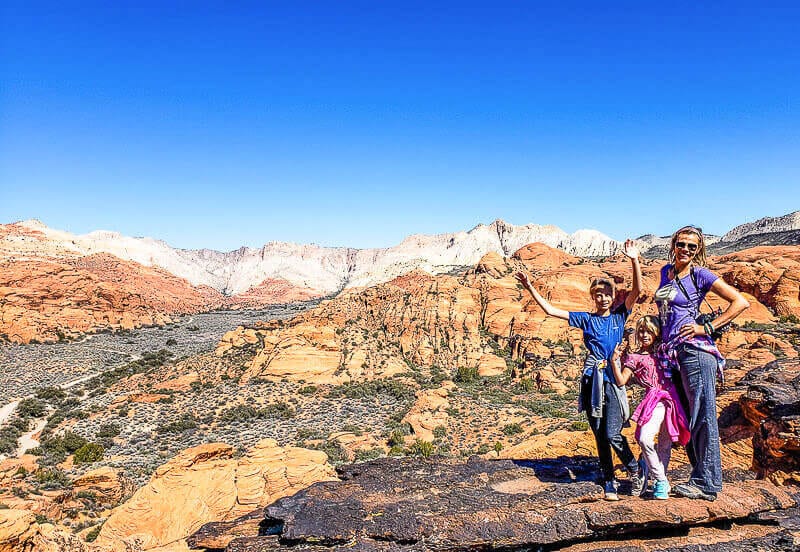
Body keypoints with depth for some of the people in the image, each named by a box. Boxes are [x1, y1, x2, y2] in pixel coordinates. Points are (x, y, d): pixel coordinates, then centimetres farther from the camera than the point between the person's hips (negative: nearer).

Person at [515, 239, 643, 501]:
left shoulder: (619, 316, 8)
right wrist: (530, 288, 1)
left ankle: (635, 469, 16)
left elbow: (637, 290, -4)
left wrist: (634, 260, -16)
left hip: (613, 378, -2)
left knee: (612, 434, -10)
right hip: (591, 379, 2)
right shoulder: (586, 319, 10)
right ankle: (609, 482, 18)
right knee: (600, 435, 7)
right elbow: (551, 310, 8)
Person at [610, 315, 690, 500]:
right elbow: (621, 381, 1)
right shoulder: (633, 357, 8)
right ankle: (661, 480, -7)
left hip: (671, 398, 3)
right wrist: (614, 360, -6)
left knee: (665, 443, 7)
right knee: (644, 438, -22)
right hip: (654, 401, -3)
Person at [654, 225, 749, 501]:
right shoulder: (666, 271, 16)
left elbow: (740, 302, -7)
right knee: (684, 419, 11)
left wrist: (707, 328, -9)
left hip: (694, 350, -7)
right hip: (670, 353, 7)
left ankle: (707, 483, 3)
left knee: (702, 417, -4)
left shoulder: (700, 274, -3)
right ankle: (700, 476, 21)